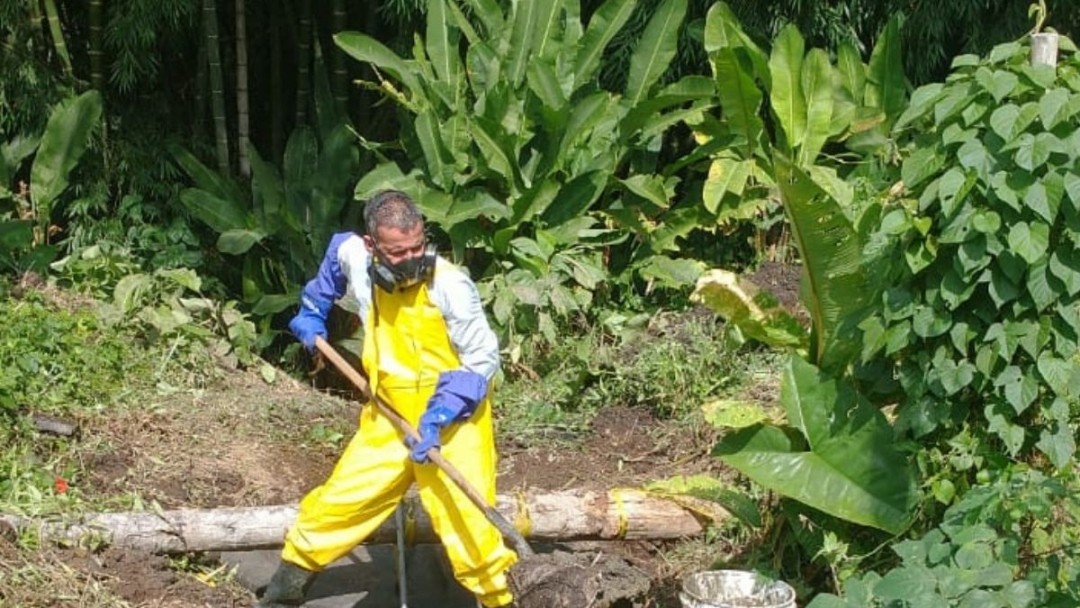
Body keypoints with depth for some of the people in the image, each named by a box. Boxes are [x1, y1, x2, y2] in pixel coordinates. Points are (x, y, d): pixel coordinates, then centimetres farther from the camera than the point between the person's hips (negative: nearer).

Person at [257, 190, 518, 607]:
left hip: (452, 425, -5)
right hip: (389, 420, 5)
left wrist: (439, 417, -23)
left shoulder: (450, 285, -21)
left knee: (466, 523, -14)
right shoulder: (354, 257, -6)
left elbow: (482, 359, -15)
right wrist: (313, 312, 19)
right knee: (337, 503, 11)